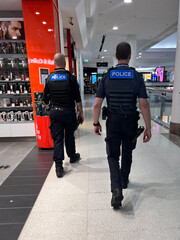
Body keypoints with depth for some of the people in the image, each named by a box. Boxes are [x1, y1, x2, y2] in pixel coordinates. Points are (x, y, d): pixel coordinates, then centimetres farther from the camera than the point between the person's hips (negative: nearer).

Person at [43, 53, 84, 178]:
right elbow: (77, 98, -8)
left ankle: (59, 167, 4)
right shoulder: (71, 77, -8)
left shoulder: (49, 78, 1)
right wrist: (81, 112, 1)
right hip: (68, 111, -1)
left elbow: (46, 97, 9)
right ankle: (72, 156, 37)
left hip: (54, 112, 2)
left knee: (57, 138, 4)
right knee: (69, 136, 17)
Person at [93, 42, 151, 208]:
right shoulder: (137, 76, -6)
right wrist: (148, 128, -5)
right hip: (130, 121, 1)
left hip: (113, 121, 0)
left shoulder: (107, 76, -4)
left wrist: (96, 123, 4)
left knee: (113, 155, 11)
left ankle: (117, 189, -4)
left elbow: (97, 104, -8)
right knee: (127, 152, 22)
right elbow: (144, 105, -12)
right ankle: (124, 180, 41)